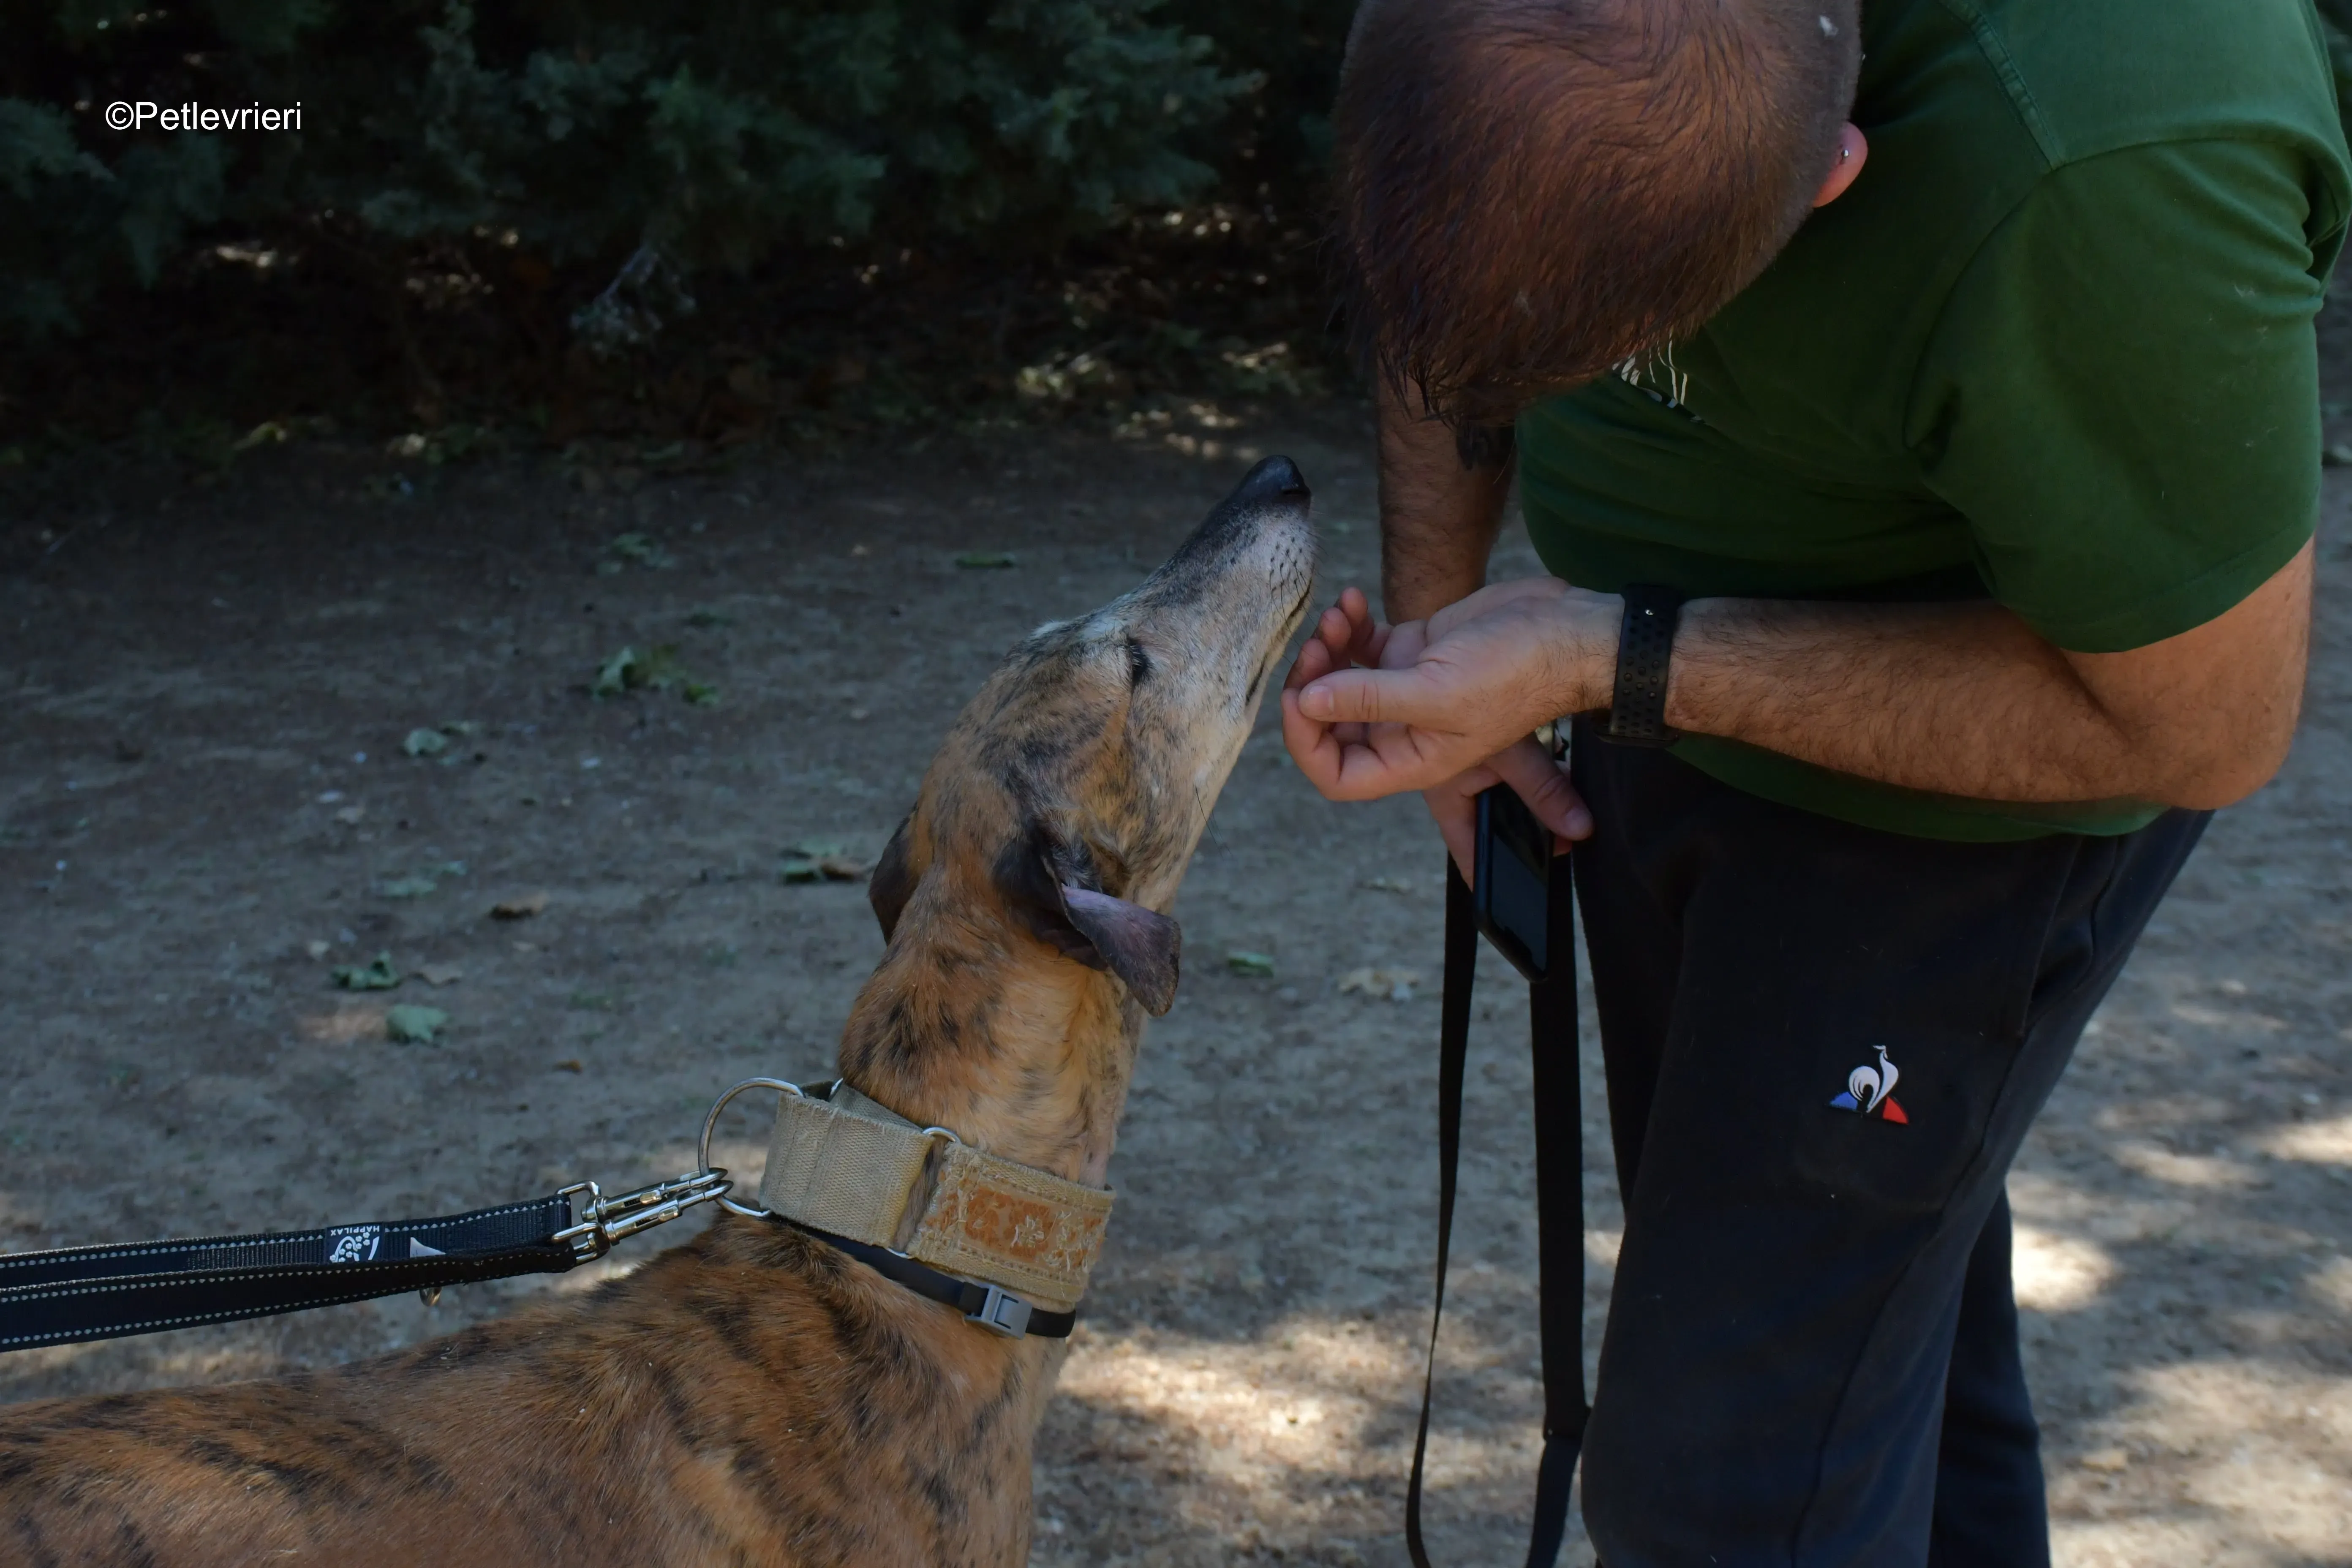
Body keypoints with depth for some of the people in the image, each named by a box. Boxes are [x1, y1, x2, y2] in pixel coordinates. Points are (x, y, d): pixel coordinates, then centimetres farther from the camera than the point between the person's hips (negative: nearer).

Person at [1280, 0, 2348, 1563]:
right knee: (1876, 1325, 19)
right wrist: (1430, 621, 1)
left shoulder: (2111, 158, -38)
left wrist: (1604, 660, -28)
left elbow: (2205, 727, -24)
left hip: (1983, 751, -6)